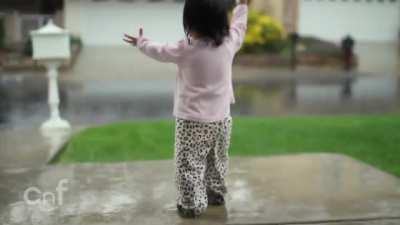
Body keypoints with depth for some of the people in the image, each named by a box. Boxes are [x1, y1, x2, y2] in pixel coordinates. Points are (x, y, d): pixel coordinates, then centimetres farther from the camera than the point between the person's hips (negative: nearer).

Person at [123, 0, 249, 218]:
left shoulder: (185, 50, -17)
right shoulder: (229, 43, -8)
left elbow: (160, 51, 1)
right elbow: (238, 27, 14)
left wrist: (141, 42, 21)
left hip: (192, 121, -5)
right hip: (221, 119, 5)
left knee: (189, 165, 6)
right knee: (217, 161, 23)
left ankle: (192, 204, 11)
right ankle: (216, 194, 38)